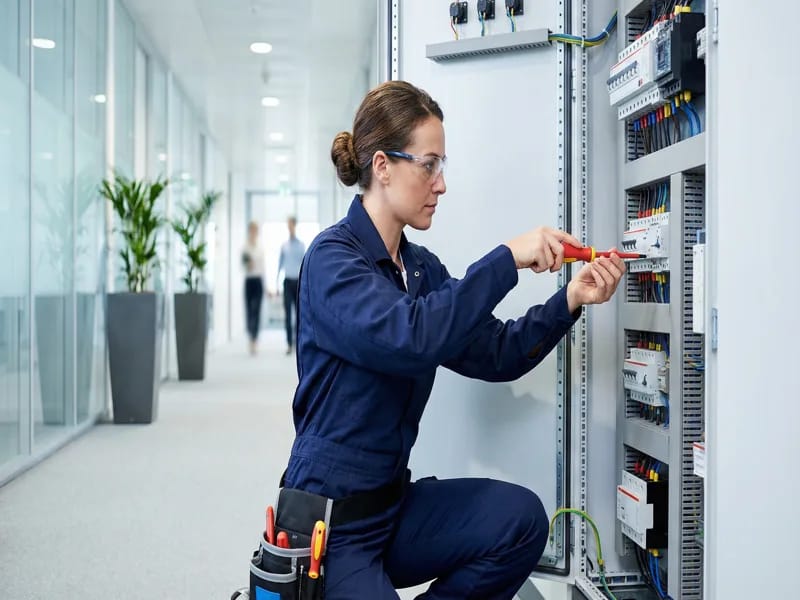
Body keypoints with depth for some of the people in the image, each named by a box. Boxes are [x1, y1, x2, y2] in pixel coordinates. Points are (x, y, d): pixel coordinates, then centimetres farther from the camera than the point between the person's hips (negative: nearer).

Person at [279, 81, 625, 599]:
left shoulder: (422, 266, 8)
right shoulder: (333, 257, -15)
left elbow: (493, 354, 4)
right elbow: (407, 338, -32)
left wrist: (570, 300, -8)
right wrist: (507, 260, -26)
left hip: (393, 503, 7)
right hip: (330, 519, -7)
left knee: (520, 516, -15)